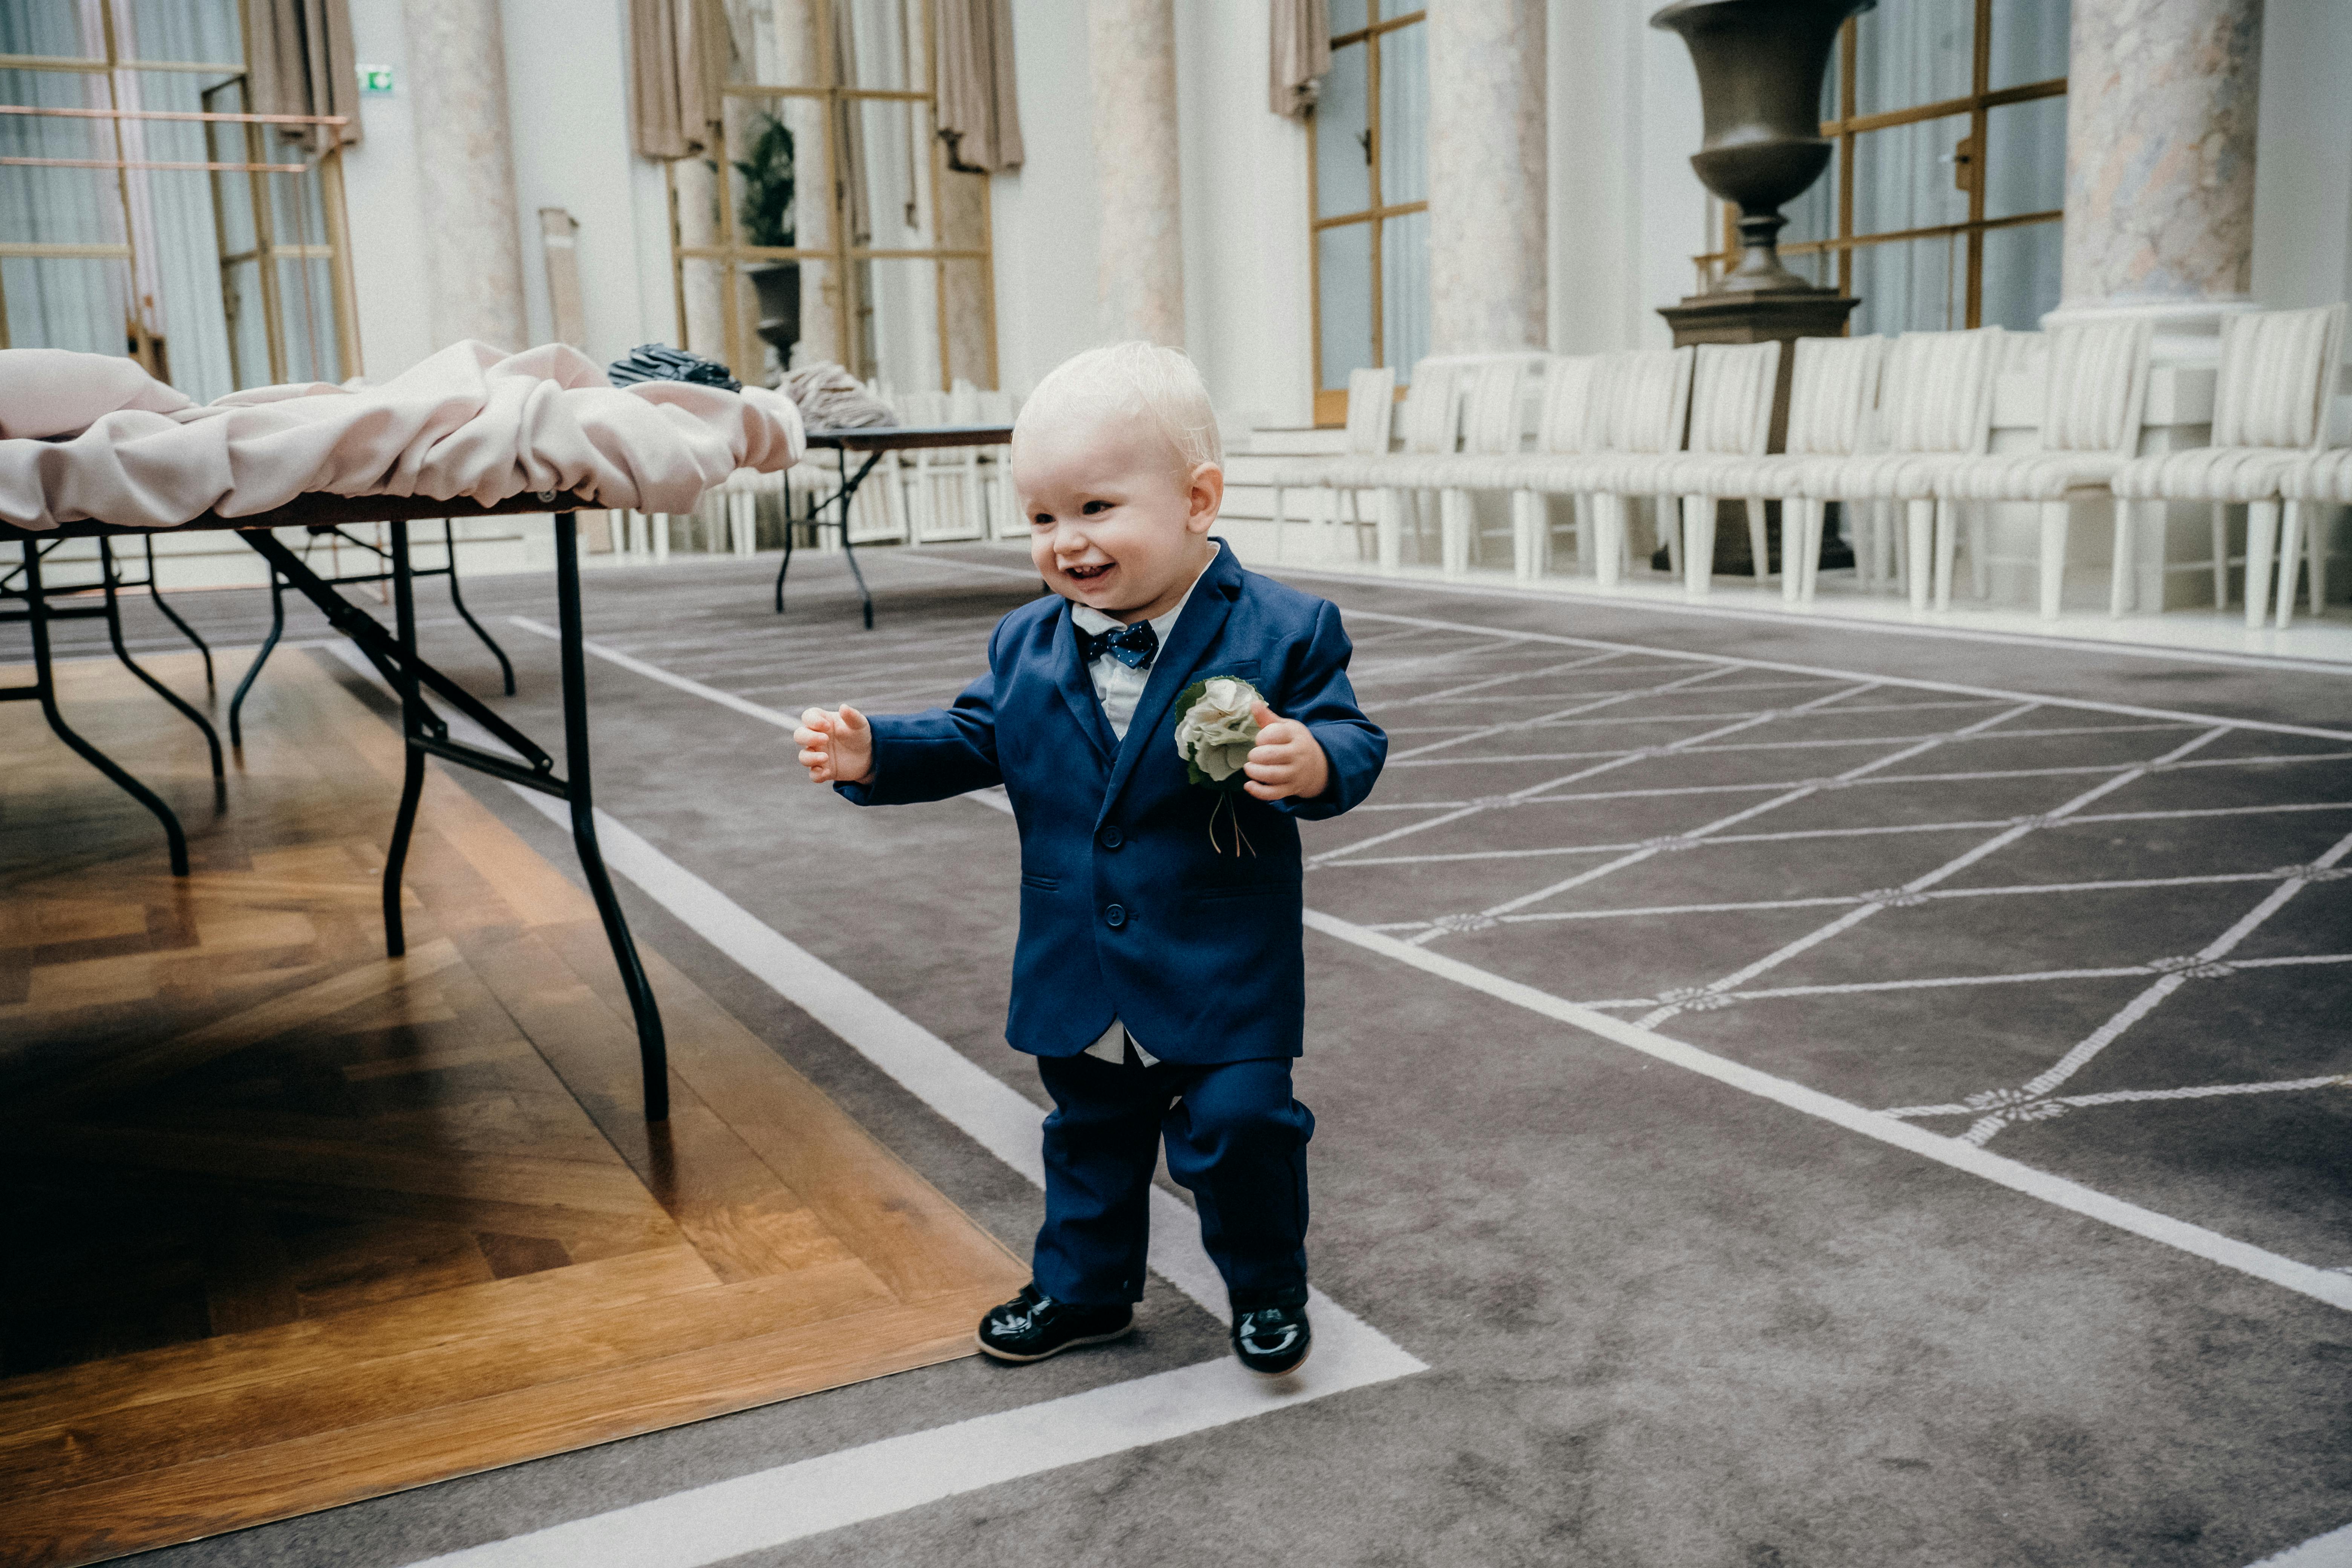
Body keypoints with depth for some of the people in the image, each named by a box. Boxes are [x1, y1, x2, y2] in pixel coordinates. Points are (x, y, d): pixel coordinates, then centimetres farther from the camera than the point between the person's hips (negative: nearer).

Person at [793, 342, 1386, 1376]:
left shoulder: (1283, 631, -13)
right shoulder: (1027, 644, 1)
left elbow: (1350, 740, -14)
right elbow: (976, 739, 9)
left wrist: (1314, 763, -37)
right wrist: (872, 753, -6)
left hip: (1221, 974, -5)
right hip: (1079, 976, 5)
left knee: (1237, 1128, 0)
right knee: (1090, 1133, 21)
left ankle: (1268, 1291, 27)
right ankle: (1083, 1288, 41)